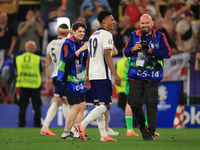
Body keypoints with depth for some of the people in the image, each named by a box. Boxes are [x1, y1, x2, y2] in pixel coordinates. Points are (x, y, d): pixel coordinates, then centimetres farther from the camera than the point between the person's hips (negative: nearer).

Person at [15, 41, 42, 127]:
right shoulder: (37, 59, -10)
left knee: (23, 105, 8)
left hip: (23, 84, 2)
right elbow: (40, 71, -1)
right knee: (36, 105, 7)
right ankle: (37, 123, 7)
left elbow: (17, 70, 7)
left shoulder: (18, 58, -3)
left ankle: (22, 123, 6)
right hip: (35, 85, -2)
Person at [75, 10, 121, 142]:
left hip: (93, 75, 9)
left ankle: (103, 135, 10)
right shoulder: (106, 35, -9)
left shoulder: (93, 36, 18)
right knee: (106, 105, -8)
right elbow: (107, 55, -18)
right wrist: (115, 74, -21)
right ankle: (82, 125, -20)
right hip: (102, 75, -9)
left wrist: (88, 76, 25)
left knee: (102, 104, 12)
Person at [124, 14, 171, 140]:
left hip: (152, 77, -3)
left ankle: (151, 132, 1)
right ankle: (142, 126, 22)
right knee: (134, 103, 0)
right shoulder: (134, 35, 8)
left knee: (151, 104, -5)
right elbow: (126, 52, 12)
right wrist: (134, 49, -10)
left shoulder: (159, 36, 0)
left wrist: (152, 51, -17)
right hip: (135, 76, 3)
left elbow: (168, 53, -7)